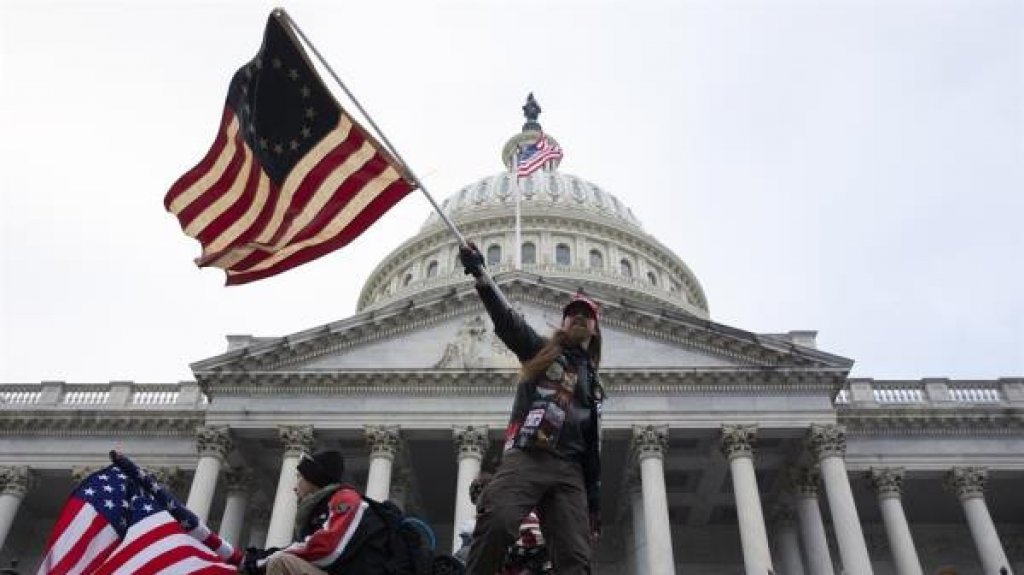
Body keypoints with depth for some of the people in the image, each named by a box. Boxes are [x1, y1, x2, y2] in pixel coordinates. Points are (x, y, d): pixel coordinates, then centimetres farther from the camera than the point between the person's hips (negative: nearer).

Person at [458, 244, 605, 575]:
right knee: (497, 521, -30)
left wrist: (595, 501, 17)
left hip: (569, 470, 4)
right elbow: (505, 319, 0)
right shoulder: (540, 351, 18)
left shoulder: (594, 385, 28)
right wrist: (479, 275, -16)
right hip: (526, 456, -4)